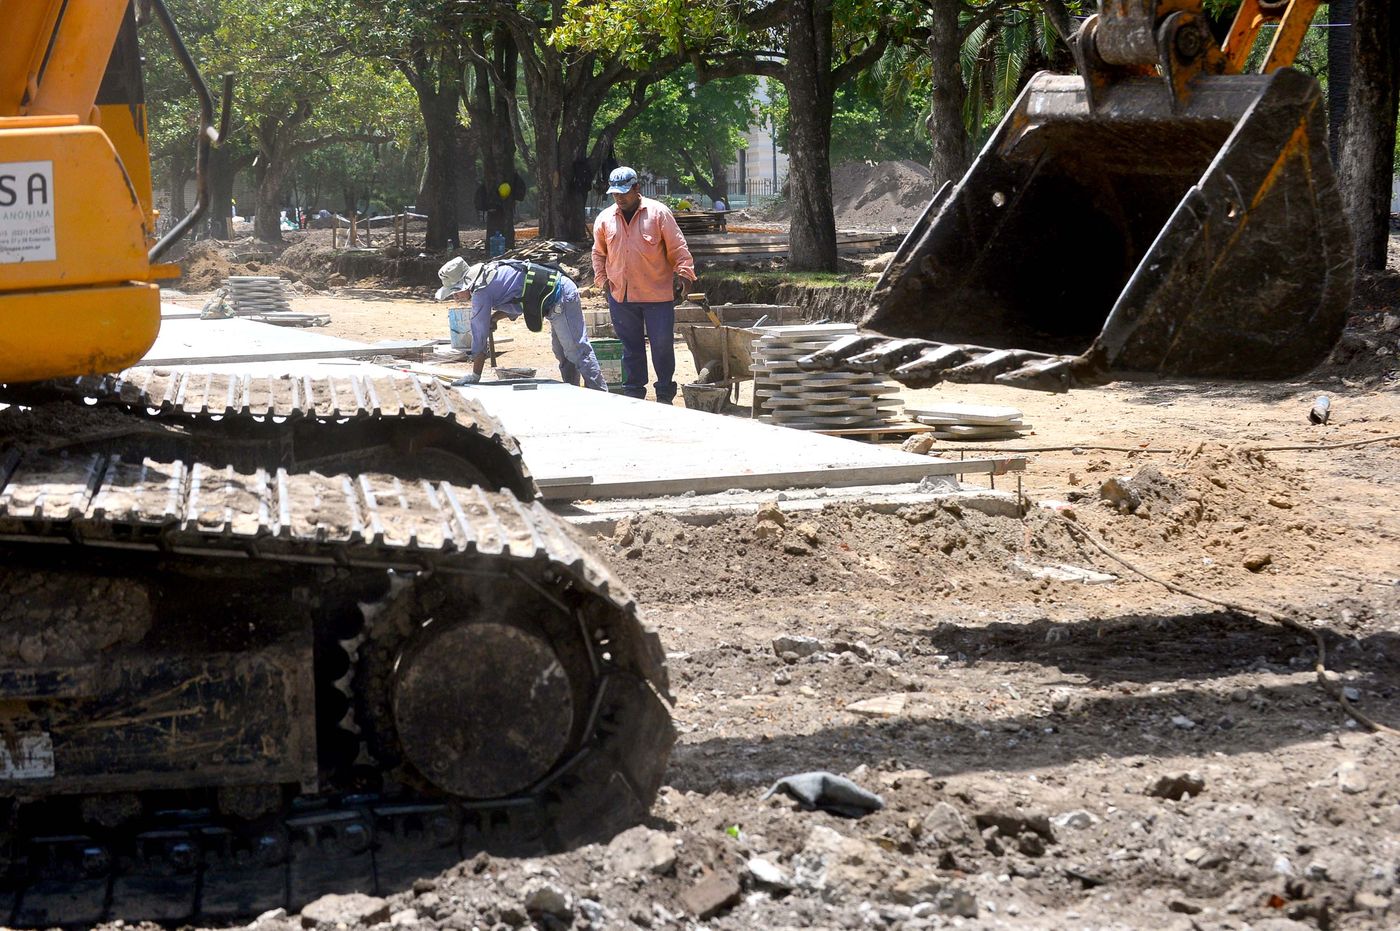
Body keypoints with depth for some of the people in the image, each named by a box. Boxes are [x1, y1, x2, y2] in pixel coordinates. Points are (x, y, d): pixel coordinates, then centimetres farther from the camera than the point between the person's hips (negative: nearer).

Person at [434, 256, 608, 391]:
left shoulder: (481, 292, -16)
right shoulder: (485, 273, 14)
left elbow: (480, 335, -13)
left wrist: (475, 376, -7)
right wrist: (494, 317, 6)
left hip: (560, 298, -10)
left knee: (577, 351, -9)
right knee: (562, 352, 16)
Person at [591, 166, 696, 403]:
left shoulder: (658, 212, -4)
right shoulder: (605, 219, 7)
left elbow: (677, 248, -3)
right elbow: (598, 253, 19)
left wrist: (683, 273, -10)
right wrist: (602, 278, 8)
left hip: (658, 294, -3)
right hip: (620, 295, 3)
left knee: (663, 344, -1)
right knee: (631, 347, 10)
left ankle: (665, 395, 12)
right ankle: (634, 394, 18)